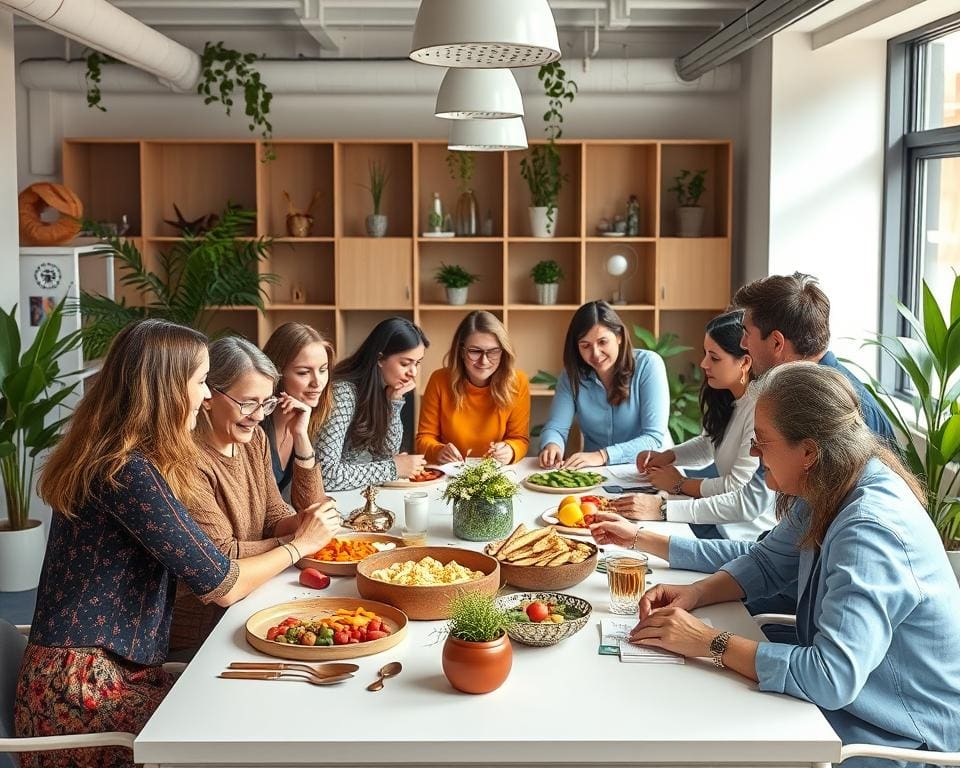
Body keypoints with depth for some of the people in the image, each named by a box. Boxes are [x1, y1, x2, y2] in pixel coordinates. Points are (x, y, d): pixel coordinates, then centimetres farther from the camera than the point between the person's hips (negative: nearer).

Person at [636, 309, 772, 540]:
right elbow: (708, 444, 25)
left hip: (749, 533, -8)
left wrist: (680, 484, -7)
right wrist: (665, 457, 6)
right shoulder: (727, 398, 6)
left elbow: (738, 490, -22)